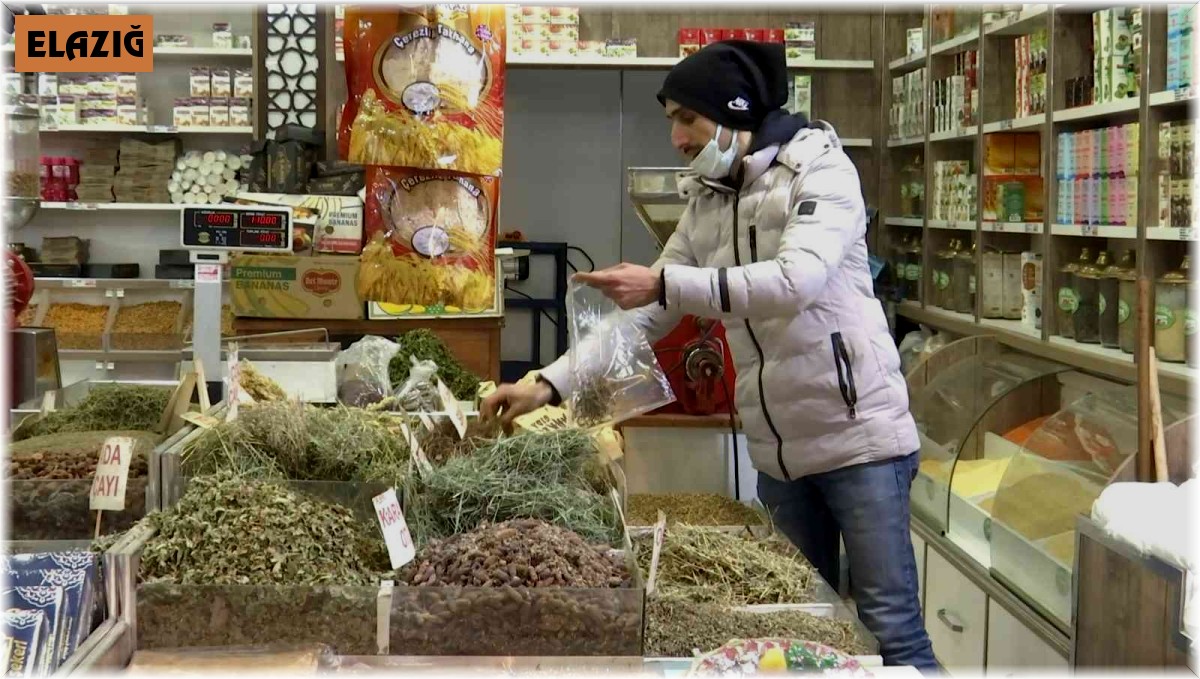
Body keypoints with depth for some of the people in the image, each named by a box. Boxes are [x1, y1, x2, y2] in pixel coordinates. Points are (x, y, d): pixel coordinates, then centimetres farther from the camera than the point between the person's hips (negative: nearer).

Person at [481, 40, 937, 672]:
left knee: (891, 627, -3)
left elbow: (798, 278, -26)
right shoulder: (705, 203, 10)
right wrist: (548, 385, -2)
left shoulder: (820, 170, -9)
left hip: (856, 432, -6)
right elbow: (644, 314, 9)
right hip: (776, 448, 7)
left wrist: (665, 283, -31)